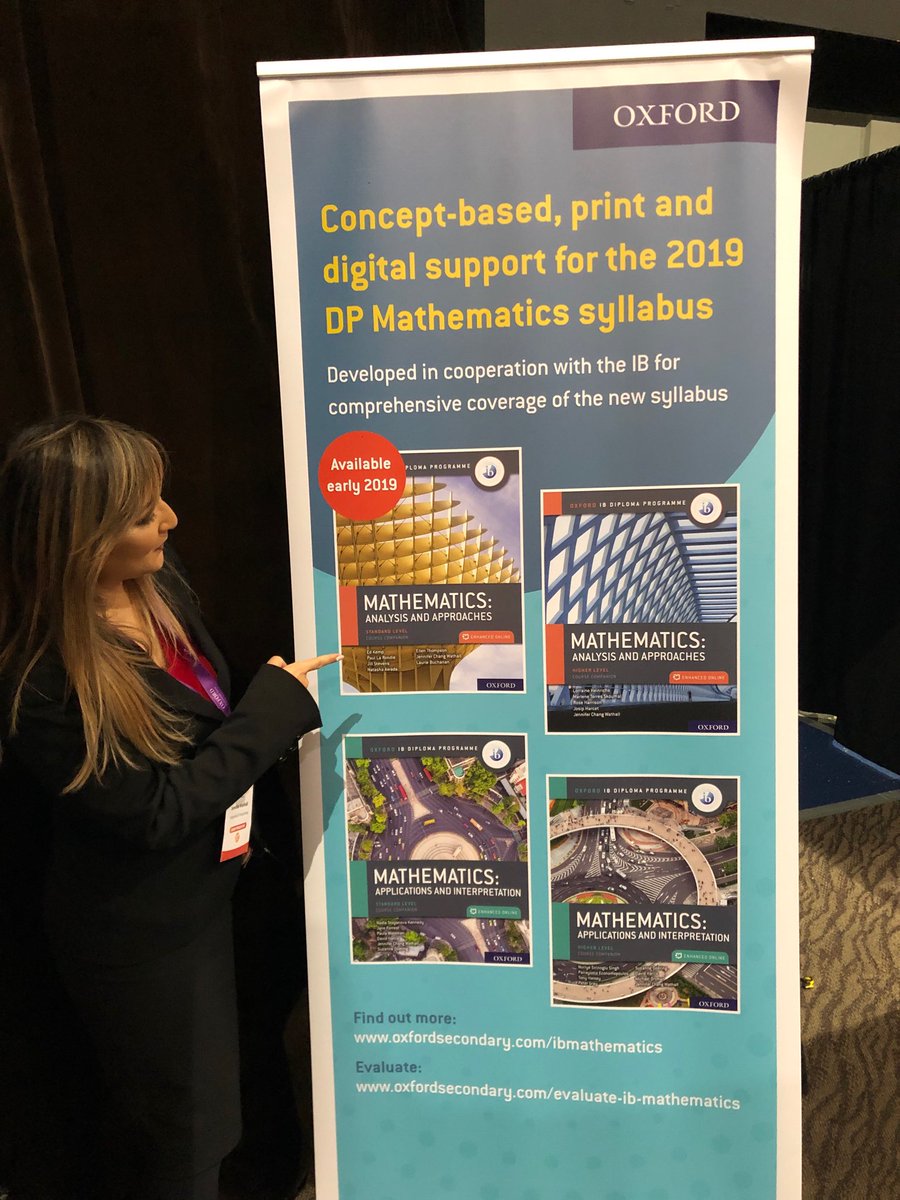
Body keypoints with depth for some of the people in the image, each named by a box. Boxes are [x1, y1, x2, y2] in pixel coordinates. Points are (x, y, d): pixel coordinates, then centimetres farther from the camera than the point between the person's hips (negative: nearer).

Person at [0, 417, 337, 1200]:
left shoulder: (160, 585, -8)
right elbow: (152, 813, -24)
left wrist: (275, 720, -5)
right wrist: (273, 709, -22)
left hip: (202, 891, 7)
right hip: (137, 938, -7)